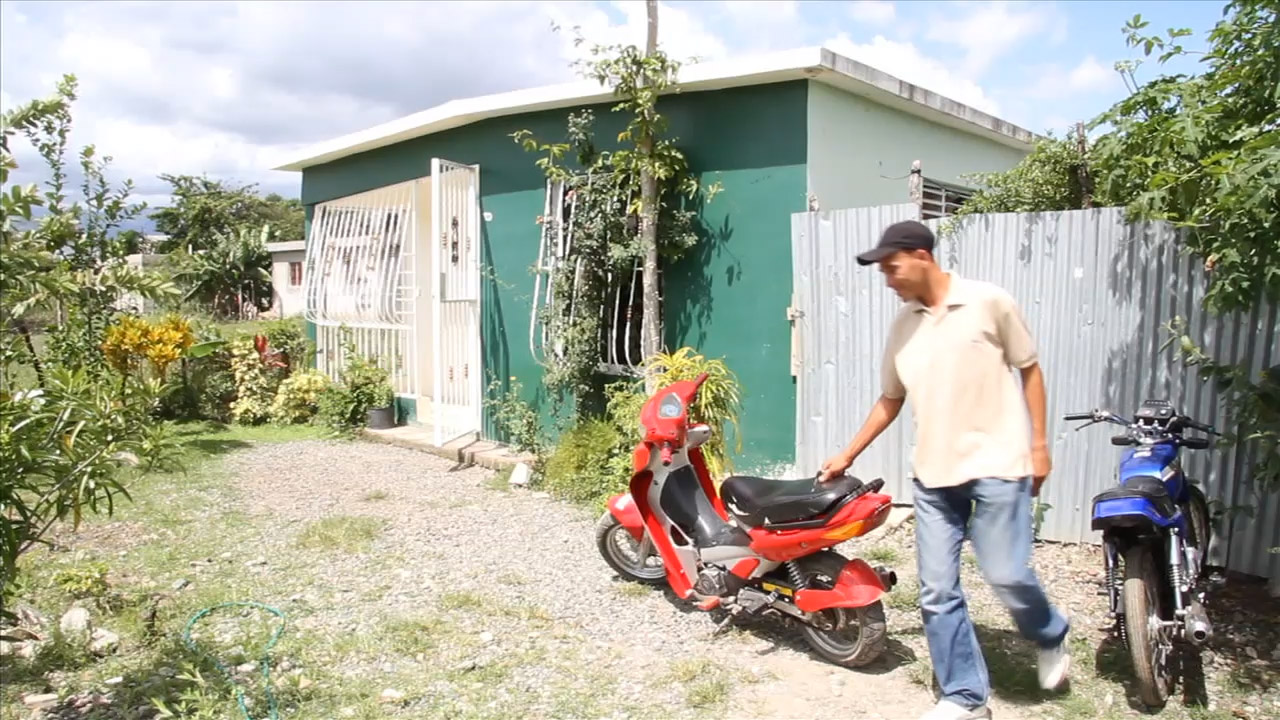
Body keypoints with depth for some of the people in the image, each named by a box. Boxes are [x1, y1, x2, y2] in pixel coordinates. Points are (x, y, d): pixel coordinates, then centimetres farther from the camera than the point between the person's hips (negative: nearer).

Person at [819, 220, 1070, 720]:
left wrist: (1038, 444, -2)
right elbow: (891, 399, 16)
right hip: (932, 474, 5)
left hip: (996, 464, -4)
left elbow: (1029, 369, 2)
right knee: (936, 592, 3)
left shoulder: (989, 302, -6)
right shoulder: (902, 326, 7)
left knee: (1007, 576, -3)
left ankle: (1051, 638, 32)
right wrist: (848, 455, 17)